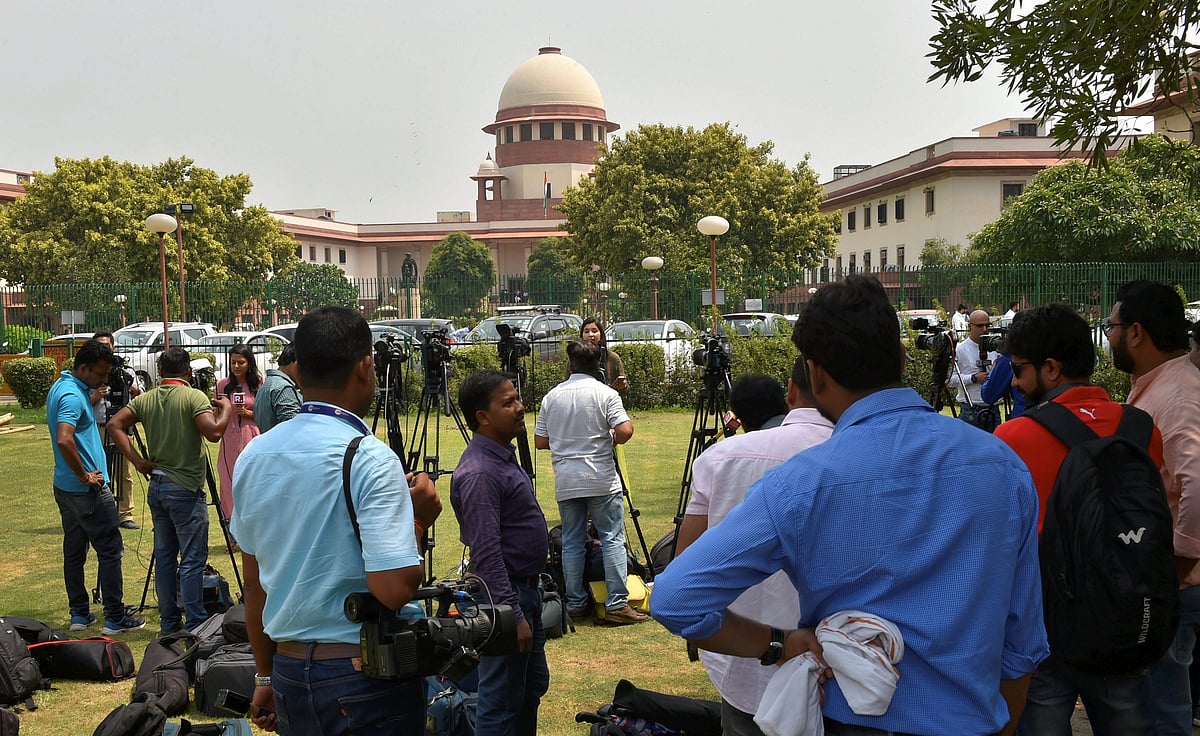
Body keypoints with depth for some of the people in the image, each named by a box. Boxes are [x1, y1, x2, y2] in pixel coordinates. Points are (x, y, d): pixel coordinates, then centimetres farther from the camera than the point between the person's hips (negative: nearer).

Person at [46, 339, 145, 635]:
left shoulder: (60, 387, 10)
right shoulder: (73, 396, -21)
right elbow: (64, 440, -34)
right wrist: (85, 476, -23)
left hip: (64, 486, 10)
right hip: (87, 489, -10)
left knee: (74, 550, 13)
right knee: (110, 551, -3)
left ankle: (79, 614, 20)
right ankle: (115, 618, 0)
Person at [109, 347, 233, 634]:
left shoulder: (145, 399, 6)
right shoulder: (194, 397, -13)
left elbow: (115, 425, 2)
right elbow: (213, 432, -23)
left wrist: (136, 459, 1)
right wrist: (226, 410, -5)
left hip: (156, 487, 7)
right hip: (186, 491, -6)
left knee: (164, 556, 13)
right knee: (192, 561, -3)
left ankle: (169, 623, 20)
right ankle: (195, 627, -2)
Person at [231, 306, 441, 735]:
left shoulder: (254, 455, 3)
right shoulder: (370, 459, -18)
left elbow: (254, 585, 11)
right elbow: (395, 589, -25)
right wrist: (418, 518, -8)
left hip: (289, 675, 6)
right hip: (366, 681, -6)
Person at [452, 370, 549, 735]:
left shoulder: (504, 456, 9)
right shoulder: (478, 474, -23)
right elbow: (487, 554, -25)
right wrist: (513, 614, -25)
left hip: (526, 587, 10)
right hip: (504, 593, -10)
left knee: (533, 687, 21)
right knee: (502, 704, 0)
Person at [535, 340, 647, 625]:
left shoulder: (552, 396, 6)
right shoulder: (605, 394, -5)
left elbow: (540, 442, 9)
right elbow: (625, 431, -16)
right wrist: (611, 438, 5)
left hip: (565, 482, 4)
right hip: (601, 480, -3)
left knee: (572, 543, 9)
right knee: (612, 539, 0)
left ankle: (575, 604, 12)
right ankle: (617, 604, -3)